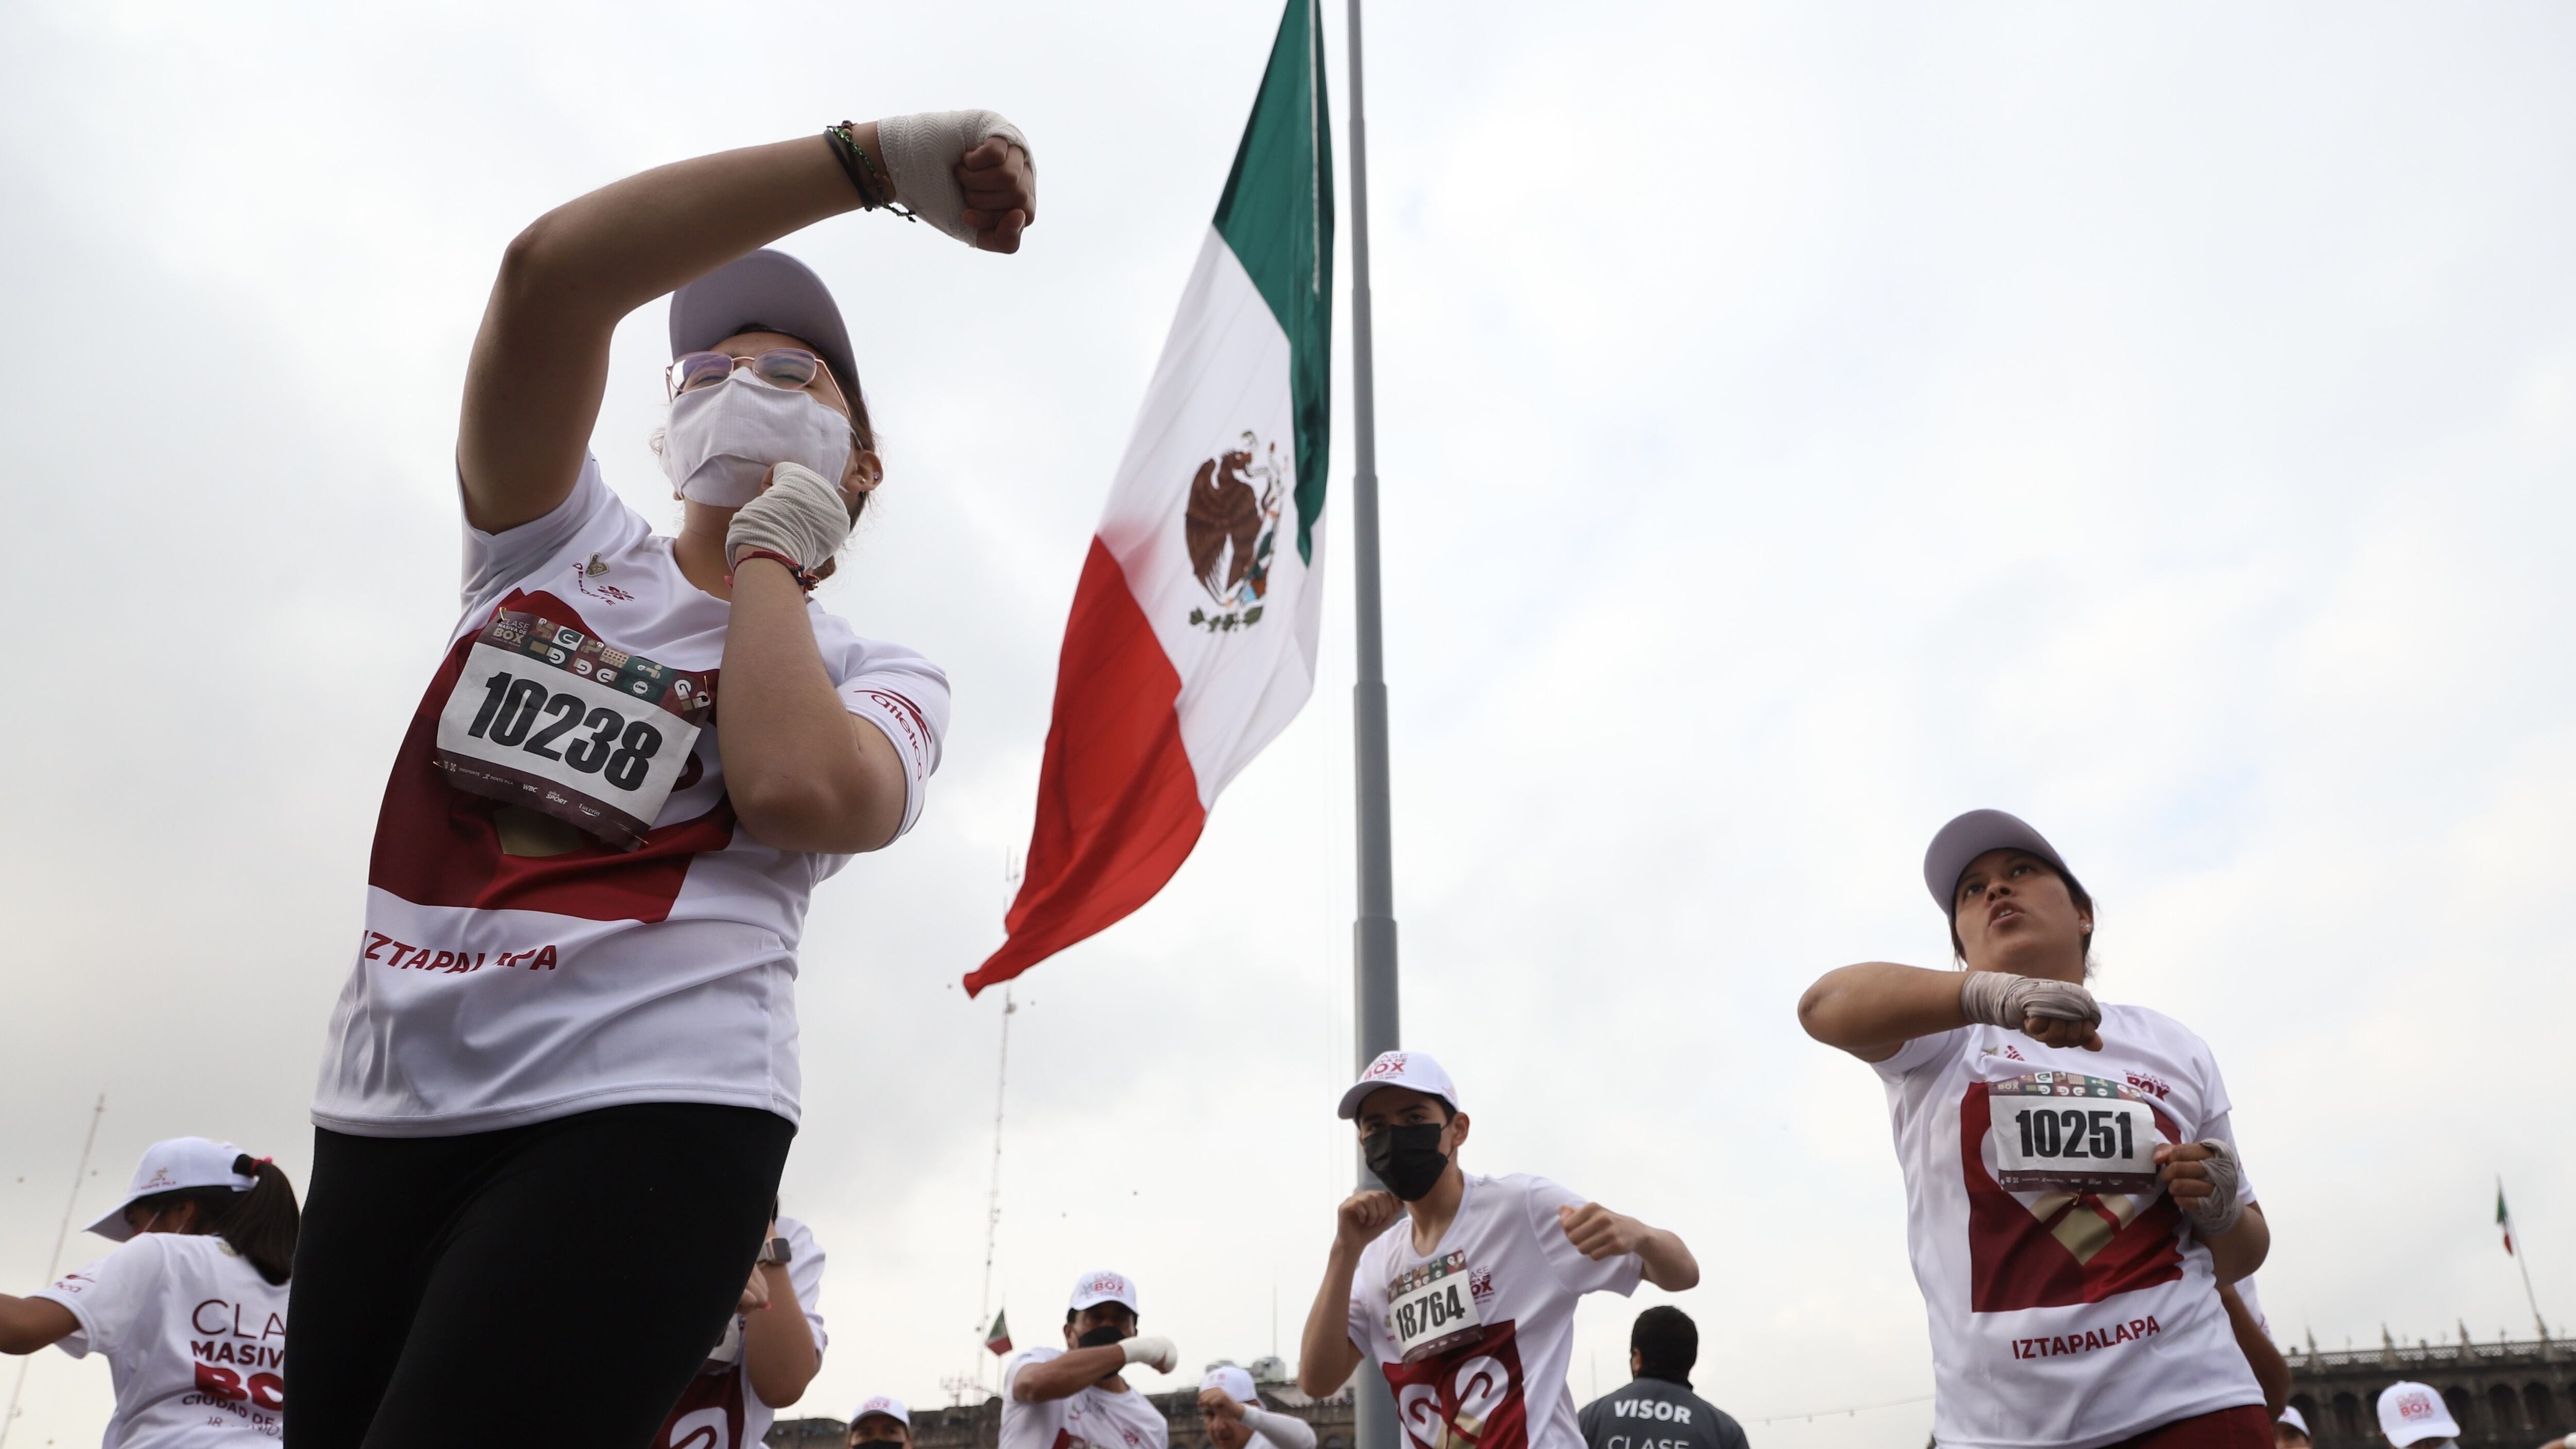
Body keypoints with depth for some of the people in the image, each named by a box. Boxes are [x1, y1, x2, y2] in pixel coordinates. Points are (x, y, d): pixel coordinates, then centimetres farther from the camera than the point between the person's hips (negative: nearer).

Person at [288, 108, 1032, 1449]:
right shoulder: (554, 538, 14)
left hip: (644, 1114, -4)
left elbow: (795, 789, -18)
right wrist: (872, 159, -11)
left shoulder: (877, 677, 8)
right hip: (385, 1115, 4)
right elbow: (550, 270, -5)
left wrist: (768, 555, 0)